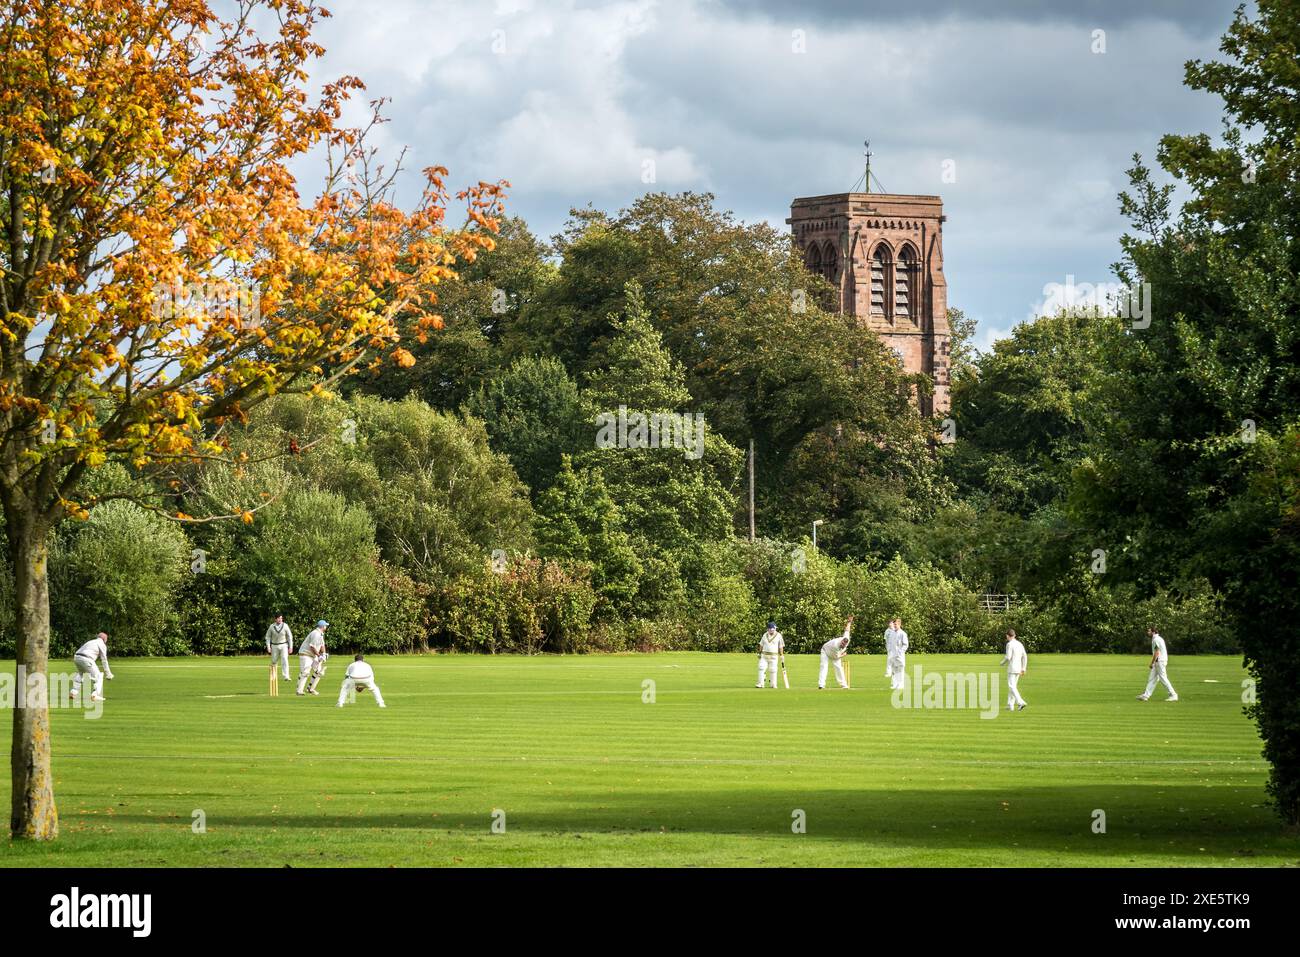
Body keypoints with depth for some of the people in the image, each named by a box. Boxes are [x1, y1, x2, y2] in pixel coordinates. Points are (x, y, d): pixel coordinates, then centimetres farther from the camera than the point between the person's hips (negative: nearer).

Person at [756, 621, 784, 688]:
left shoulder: (779, 636, -2)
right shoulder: (765, 635, 9)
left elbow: (781, 647, -2)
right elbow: (761, 645, 15)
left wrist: (781, 655, -6)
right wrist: (759, 653, 10)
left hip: (773, 656, -3)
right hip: (764, 655, 3)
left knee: (773, 670, -2)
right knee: (761, 669, -8)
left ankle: (773, 684, 8)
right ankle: (760, 683, -7)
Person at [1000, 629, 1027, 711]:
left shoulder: (1009, 644, -13)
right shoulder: (1020, 644, 10)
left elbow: (1008, 657, -18)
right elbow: (1024, 657, 11)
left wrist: (1002, 662, 2)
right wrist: (1023, 668, 15)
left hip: (1012, 668, -8)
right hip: (1018, 669, 8)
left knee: (1012, 687, -8)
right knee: (1013, 686, 16)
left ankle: (1021, 703, -23)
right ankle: (1010, 705, 17)